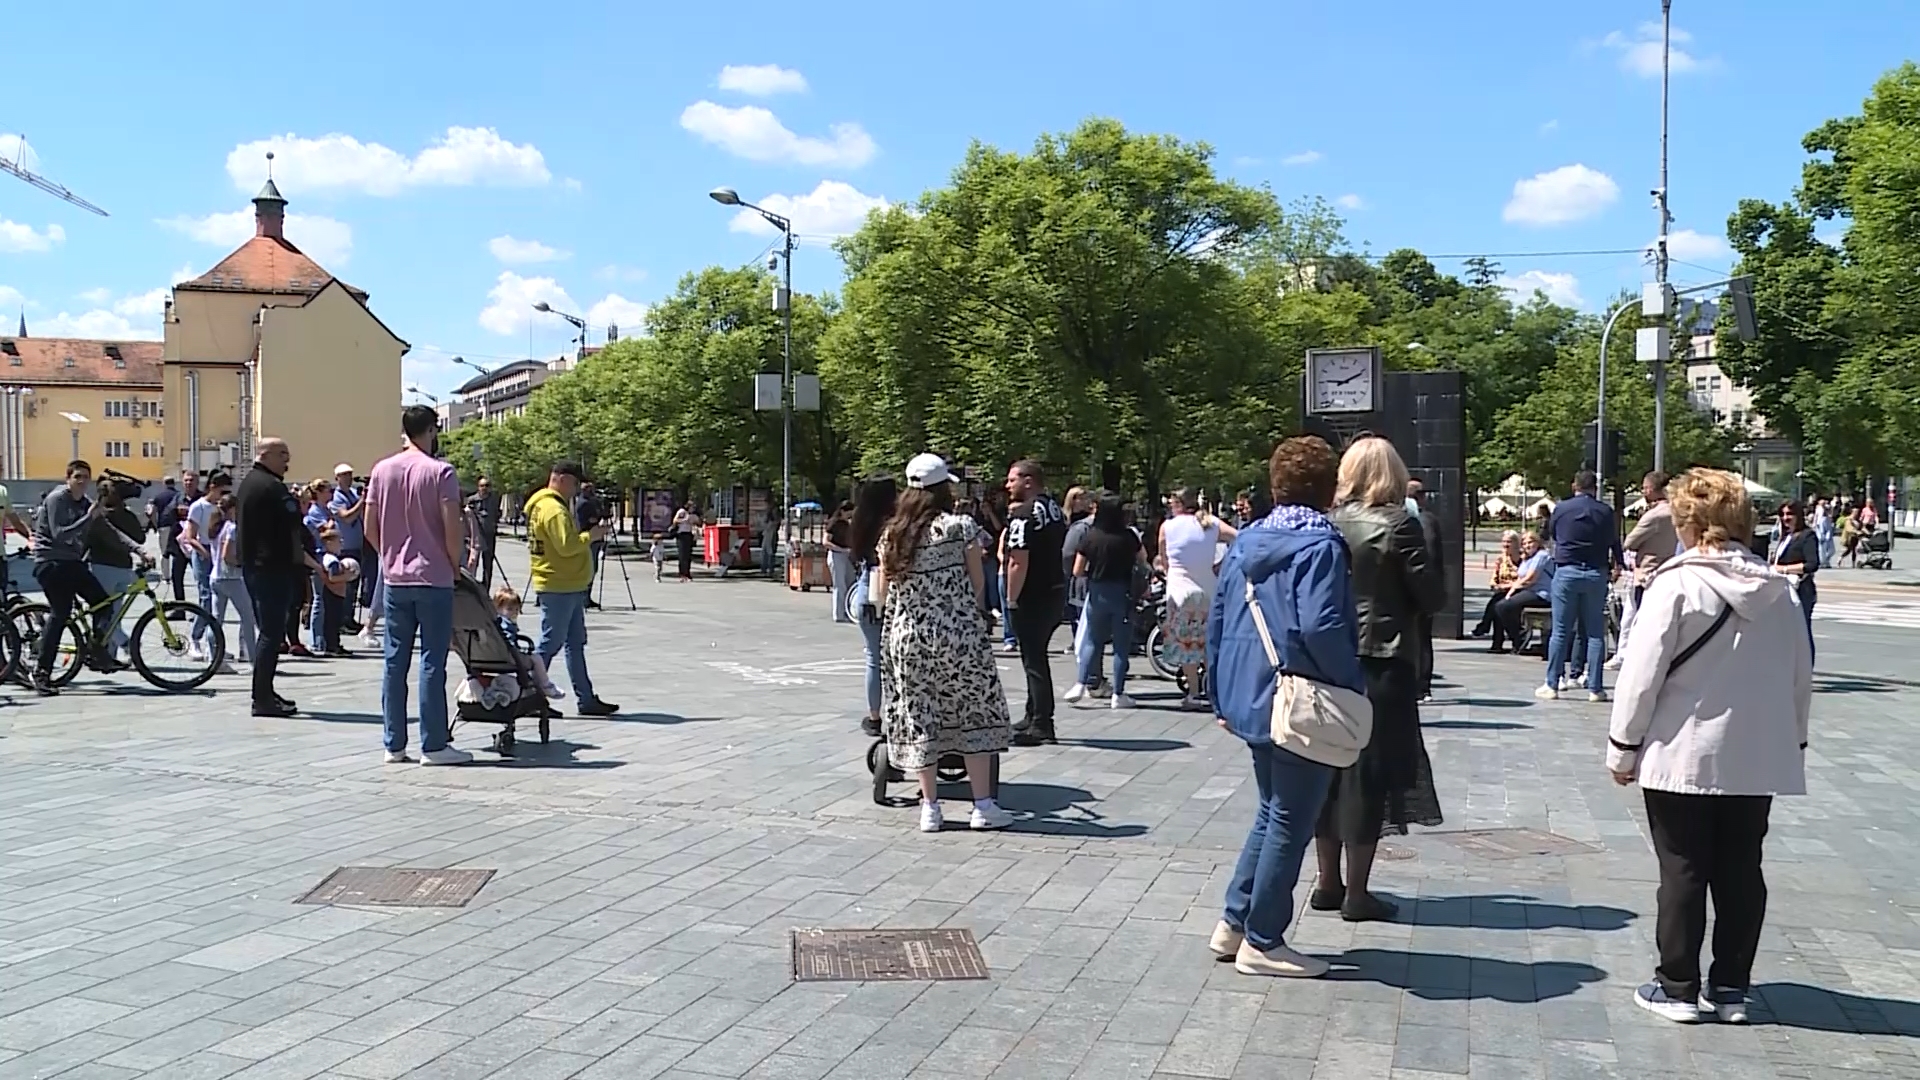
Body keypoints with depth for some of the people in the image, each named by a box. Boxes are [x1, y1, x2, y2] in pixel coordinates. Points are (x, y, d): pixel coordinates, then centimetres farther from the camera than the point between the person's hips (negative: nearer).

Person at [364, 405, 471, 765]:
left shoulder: (381, 470, 6)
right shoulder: (440, 472, -10)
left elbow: (369, 527, 7)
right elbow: (452, 528, -14)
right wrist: (455, 565, 0)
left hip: (394, 578, 5)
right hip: (433, 579, -5)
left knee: (394, 661, 8)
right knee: (432, 662, -2)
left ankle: (393, 744, 11)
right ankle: (434, 745, 0)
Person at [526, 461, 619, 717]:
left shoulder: (556, 506, 18)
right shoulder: (554, 509, -16)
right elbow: (566, 545, -25)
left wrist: (585, 535, 7)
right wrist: (590, 536, -13)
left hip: (568, 587, 11)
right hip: (558, 588, -11)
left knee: (576, 644, 12)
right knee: (550, 644, -4)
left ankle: (586, 700, 16)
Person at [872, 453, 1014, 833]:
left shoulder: (892, 534, 5)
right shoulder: (960, 527, -6)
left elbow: (881, 595, 6)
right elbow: (978, 584, -2)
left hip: (906, 637, 3)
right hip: (958, 634, -3)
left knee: (918, 720, 8)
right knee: (974, 715, 6)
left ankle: (930, 808, 12)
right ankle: (983, 806, 8)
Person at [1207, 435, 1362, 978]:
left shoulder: (1246, 542, 10)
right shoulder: (1320, 546, -14)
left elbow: (1217, 623, 13)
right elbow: (1320, 627, -26)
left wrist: (1220, 696, 20)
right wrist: (1354, 683, -12)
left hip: (1251, 700, 8)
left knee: (1272, 811, 21)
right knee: (1290, 822, 3)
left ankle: (1234, 923, 23)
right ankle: (1262, 943, 10)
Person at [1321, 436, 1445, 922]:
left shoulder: (1328, 522, 2)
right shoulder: (1398, 524, -10)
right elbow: (1431, 596, -10)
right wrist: (1397, 595, 9)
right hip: (1382, 662, -4)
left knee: (1331, 770, 13)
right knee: (1370, 772, 2)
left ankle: (1328, 884, 22)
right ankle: (1356, 894, 6)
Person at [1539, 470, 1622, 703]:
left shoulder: (1561, 508, 0)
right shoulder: (1605, 512, -1)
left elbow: (1551, 533, 15)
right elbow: (1614, 542, 9)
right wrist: (1616, 565, 26)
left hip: (1566, 571, 0)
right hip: (1596, 573, 0)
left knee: (1560, 631, 3)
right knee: (1595, 633, 4)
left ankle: (1551, 685, 4)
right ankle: (1595, 688, 5)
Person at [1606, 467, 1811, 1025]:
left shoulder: (1677, 583, -13)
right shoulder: (1779, 591, 4)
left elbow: (1642, 671, -13)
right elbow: (1802, 676, 10)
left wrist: (1623, 746, -5)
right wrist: (1793, 741, 21)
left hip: (1683, 757, -5)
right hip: (1758, 760, 5)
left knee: (1683, 873, 4)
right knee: (1740, 873, 12)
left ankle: (1678, 987, 10)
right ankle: (1731, 987, 19)